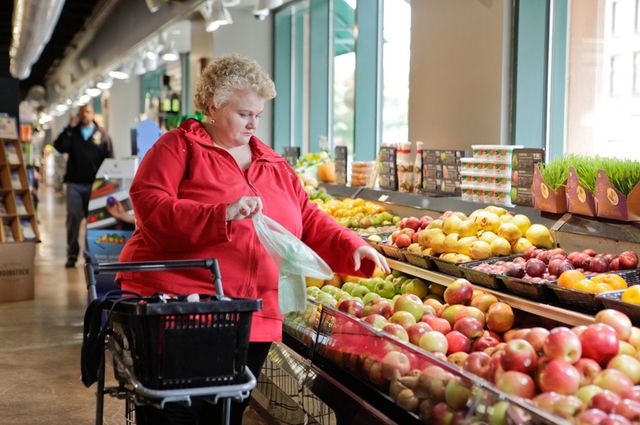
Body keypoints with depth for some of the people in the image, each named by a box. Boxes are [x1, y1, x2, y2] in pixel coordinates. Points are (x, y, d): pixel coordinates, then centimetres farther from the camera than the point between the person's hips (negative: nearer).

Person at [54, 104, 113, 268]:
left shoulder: (102, 134, 5)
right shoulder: (72, 133, 9)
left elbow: (109, 159, 1)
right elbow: (60, 147, -8)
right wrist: (70, 127, -13)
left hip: (95, 184, -1)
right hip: (74, 183, 1)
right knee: (73, 218, -1)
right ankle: (72, 254, 3)